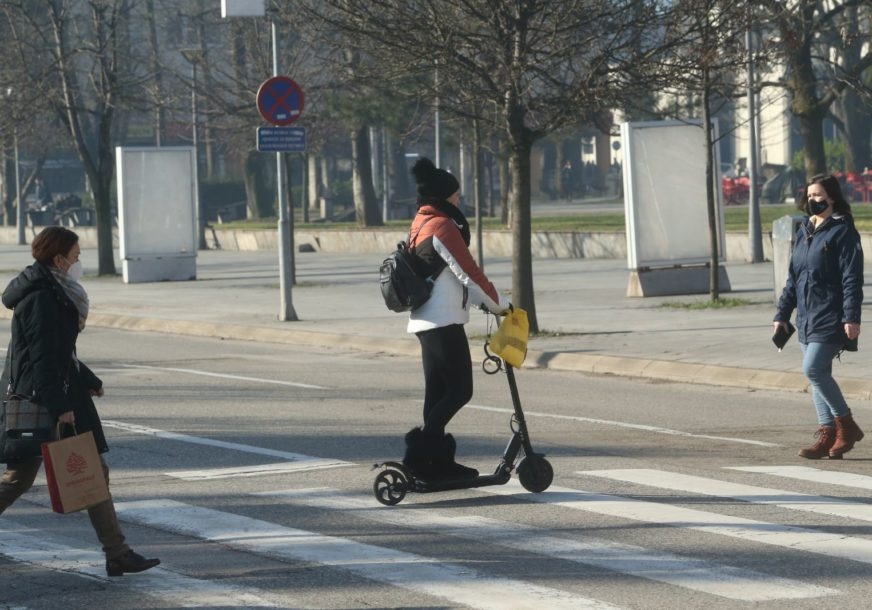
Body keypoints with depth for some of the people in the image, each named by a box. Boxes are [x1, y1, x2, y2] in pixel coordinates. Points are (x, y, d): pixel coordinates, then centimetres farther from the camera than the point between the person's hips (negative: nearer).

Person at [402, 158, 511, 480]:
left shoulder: (420, 225, 18)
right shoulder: (443, 226, -12)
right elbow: (470, 273, -12)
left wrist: (480, 300, 17)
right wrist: (500, 304, 0)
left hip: (424, 321, 10)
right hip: (444, 321, -10)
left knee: (438, 392, 10)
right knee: (460, 390, -9)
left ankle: (438, 461, 11)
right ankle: (421, 448, -14)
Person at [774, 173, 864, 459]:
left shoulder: (842, 231, -8)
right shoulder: (804, 232, 15)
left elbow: (852, 278, -13)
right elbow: (793, 277, 20)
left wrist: (851, 317, -19)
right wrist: (782, 313, 16)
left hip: (831, 317, -8)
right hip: (807, 318, 8)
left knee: (813, 368, -17)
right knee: (817, 373, 7)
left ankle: (846, 425, -4)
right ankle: (828, 434, 11)